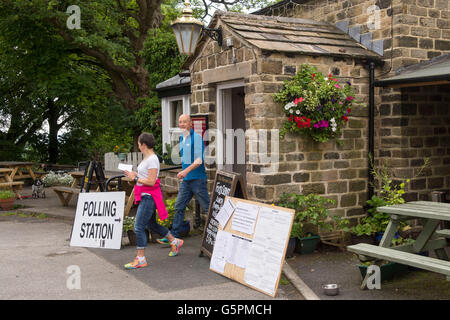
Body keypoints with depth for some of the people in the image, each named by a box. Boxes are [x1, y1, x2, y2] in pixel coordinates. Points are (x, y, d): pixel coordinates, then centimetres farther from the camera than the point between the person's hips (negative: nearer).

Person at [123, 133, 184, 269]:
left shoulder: (152, 159, -18)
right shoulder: (148, 158, 12)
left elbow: (151, 181, -22)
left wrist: (135, 178, -16)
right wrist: (134, 174, 8)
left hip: (149, 197, -10)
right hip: (145, 196, 10)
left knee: (138, 226, -8)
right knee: (151, 224, 20)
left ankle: (141, 259, -1)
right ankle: (175, 242, 34)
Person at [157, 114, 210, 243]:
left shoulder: (196, 137, -11)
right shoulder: (182, 138, 15)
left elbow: (199, 160, -18)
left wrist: (186, 171, -27)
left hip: (197, 178, -8)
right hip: (186, 180, 8)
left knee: (207, 207, -1)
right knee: (179, 207, 5)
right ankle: (173, 235, 8)